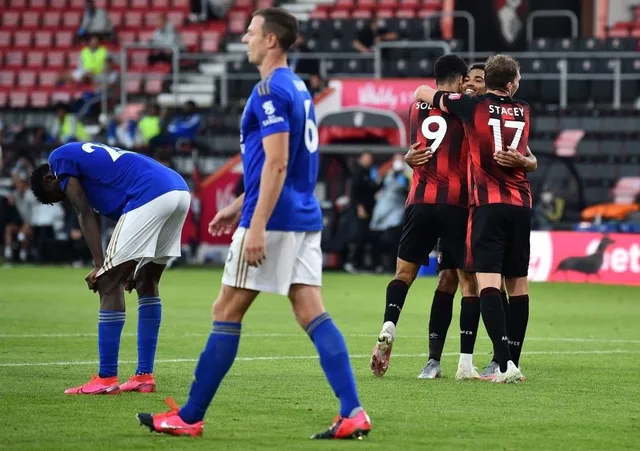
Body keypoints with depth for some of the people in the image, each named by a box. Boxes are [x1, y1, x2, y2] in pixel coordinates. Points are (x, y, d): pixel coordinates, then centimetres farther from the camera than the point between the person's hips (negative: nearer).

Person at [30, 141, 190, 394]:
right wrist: (131, 267, 28)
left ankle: (106, 379, -1)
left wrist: (99, 265, -3)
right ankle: (145, 376, 22)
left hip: (150, 197, -9)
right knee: (146, 283, 20)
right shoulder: (86, 155, 35)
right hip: (180, 192, 9)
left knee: (109, 283, -2)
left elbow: (85, 215, 1)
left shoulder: (60, 159, 11)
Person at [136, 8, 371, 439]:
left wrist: (257, 226, -23)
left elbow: (276, 164, -20)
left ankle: (190, 417, 6)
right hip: (305, 219, 9)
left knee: (227, 312, 0)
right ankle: (353, 414, -9)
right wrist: (239, 207, 30)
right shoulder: (298, 87, 17)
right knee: (313, 315, 2)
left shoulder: (271, 91, -13)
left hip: (275, 221, -9)